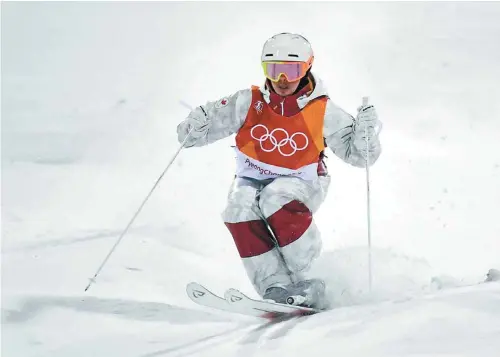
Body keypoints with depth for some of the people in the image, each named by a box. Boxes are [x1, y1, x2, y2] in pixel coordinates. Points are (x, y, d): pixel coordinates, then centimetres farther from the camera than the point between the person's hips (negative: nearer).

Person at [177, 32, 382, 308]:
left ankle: (302, 280, -24)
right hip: (252, 182, 2)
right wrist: (194, 127, -32)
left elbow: (358, 153, -6)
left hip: (300, 185, -2)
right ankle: (275, 287, -31)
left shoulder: (322, 112, -11)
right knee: (240, 207, -30)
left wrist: (365, 130, -26)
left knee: (277, 197, -35)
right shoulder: (248, 103, -10)